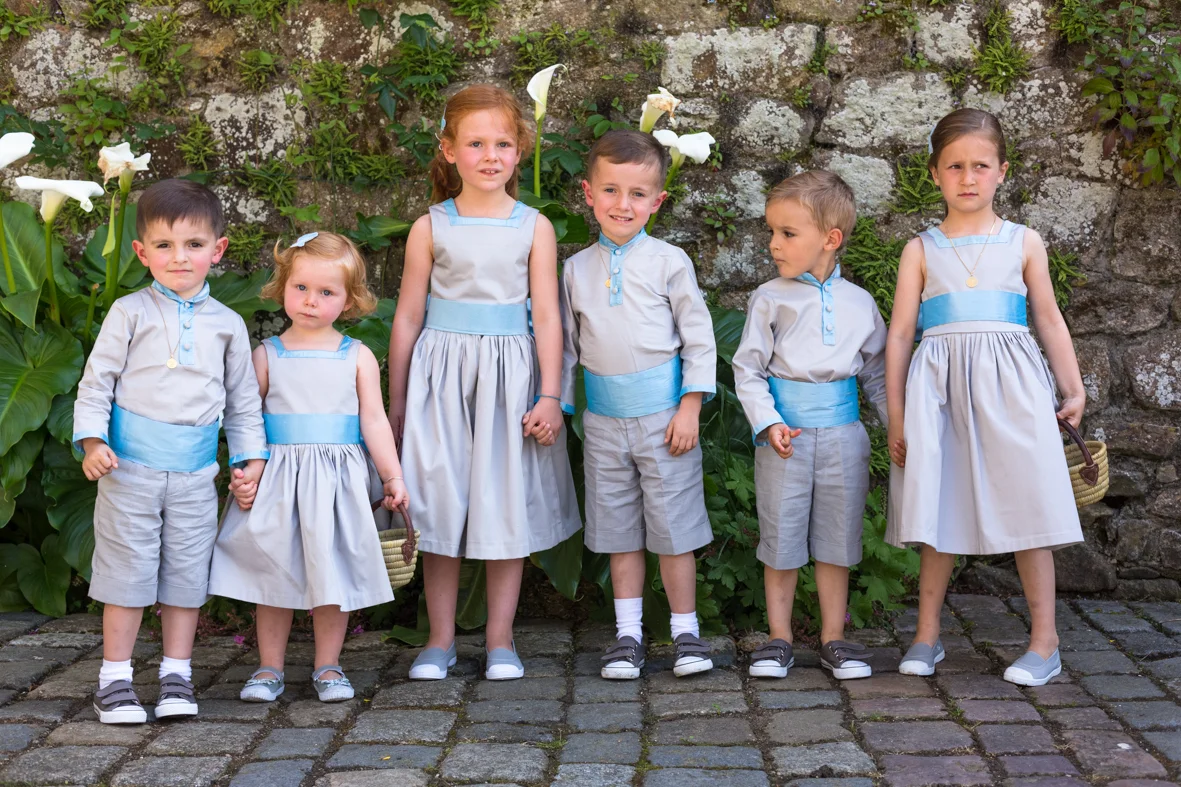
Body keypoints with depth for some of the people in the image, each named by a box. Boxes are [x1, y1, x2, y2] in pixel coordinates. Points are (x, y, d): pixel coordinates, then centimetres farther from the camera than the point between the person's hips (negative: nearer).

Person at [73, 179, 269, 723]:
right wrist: (92, 441, -12)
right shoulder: (130, 313, 0)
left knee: (187, 571, 7)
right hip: (131, 466, -2)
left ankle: (176, 676, 17)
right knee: (128, 568, 2)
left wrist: (251, 457, 9)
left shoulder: (227, 324, 9)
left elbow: (243, 398, 15)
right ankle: (115, 678, 11)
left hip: (195, 472, 2)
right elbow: (97, 381, 0)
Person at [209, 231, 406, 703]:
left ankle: (327, 667, 17)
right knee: (275, 574, 5)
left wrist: (393, 477, -2)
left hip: (337, 482, 0)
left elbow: (375, 421, 3)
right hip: (278, 479, 0)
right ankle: (269, 668, 15)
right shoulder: (266, 356, 4)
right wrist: (241, 473, -5)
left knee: (333, 572, 4)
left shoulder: (358, 358, 3)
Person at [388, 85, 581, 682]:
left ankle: (500, 638, 17)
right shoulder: (431, 228, 0)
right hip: (441, 373, 0)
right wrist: (397, 401, 7)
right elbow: (407, 317, 5)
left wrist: (550, 396, -6)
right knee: (441, 504, 5)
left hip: (509, 374, 0)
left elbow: (547, 316, 0)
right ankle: (440, 639, 17)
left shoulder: (533, 227, 1)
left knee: (506, 506, 5)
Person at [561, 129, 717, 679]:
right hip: (604, 420, 3)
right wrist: (558, 406, 10)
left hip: (662, 415, -3)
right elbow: (569, 345, 14)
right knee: (618, 529, 9)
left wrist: (690, 407, -9)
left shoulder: (668, 262, -3)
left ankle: (685, 631, 14)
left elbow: (699, 339, -2)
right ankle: (628, 634, 18)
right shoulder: (577, 269, 6)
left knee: (673, 527, 2)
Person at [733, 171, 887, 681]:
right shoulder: (770, 299, -2)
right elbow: (747, 369, -2)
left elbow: (877, 372, 12)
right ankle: (779, 638, 18)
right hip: (784, 435, -1)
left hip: (842, 434, 2)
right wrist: (768, 422, -14)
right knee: (780, 536, 6)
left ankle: (833, 638, 20)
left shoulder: (859, 303, 4)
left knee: (837, 538, 8)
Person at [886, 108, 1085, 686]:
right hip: (939, 387, 0)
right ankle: (926, 636, 19)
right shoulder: (922, 250, 7)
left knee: (1027, 506, -2)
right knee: (938, 512, 6)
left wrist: (1073, 390, 12)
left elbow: (1049, 320, 14)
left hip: (1009, 387, 0)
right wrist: (895, 416, 3)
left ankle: (1044, 641, 8)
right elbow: (900, 333, 6)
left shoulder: (1023, 243, 9)